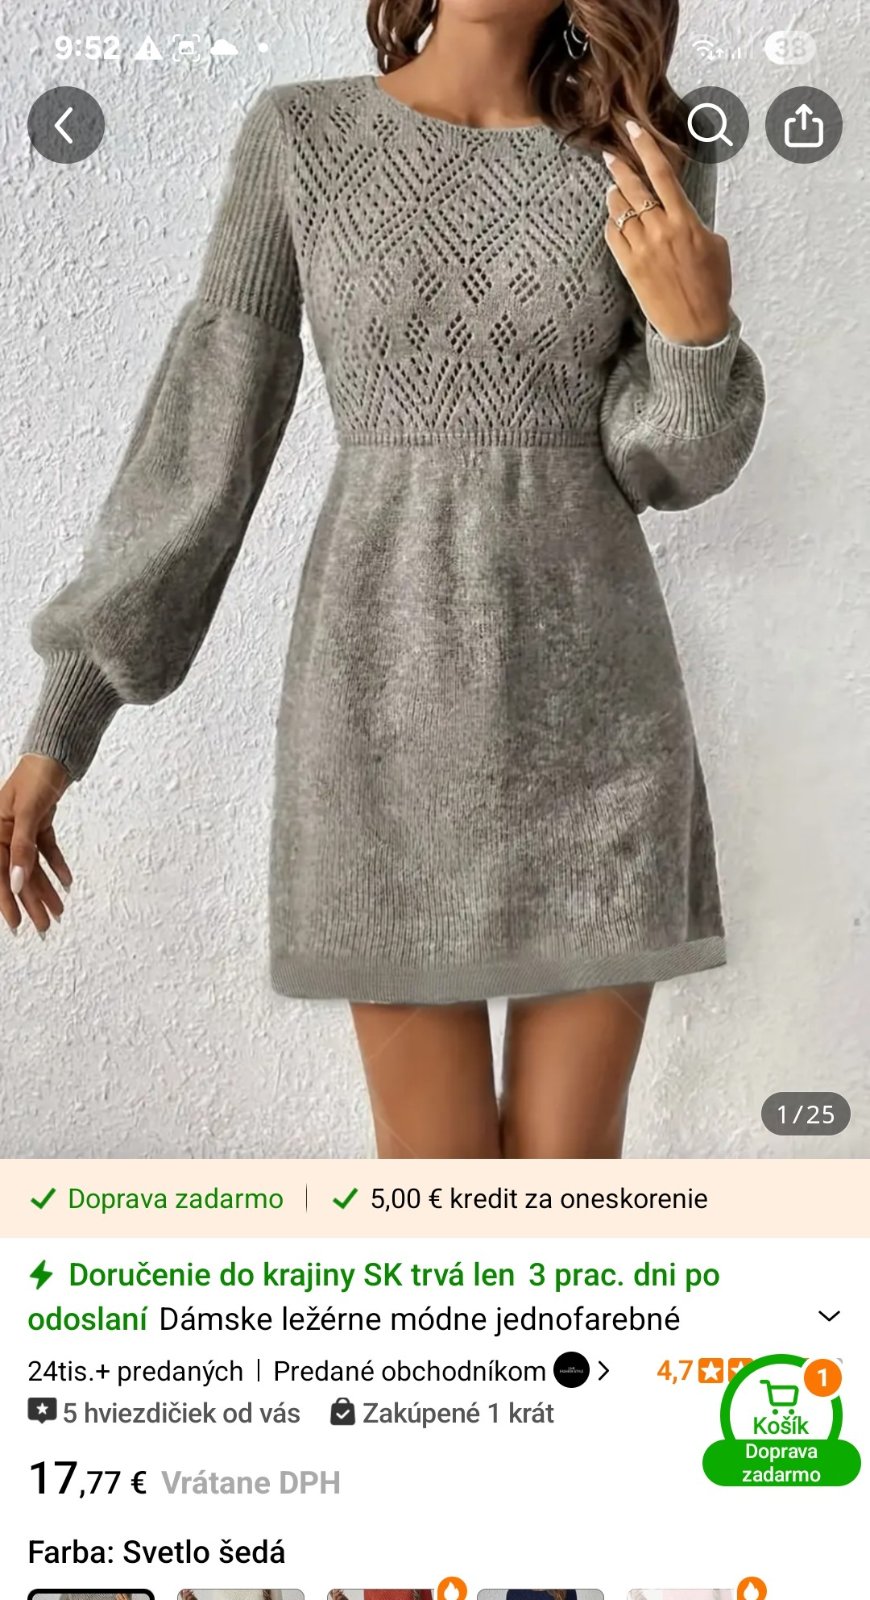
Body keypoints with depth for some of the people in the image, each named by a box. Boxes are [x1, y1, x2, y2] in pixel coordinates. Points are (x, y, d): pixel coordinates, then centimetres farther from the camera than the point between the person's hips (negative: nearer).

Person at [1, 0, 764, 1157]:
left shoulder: (646, 165, 5)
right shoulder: (299, 138, 2)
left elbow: (667, 466, 6)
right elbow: (200, 429, 1)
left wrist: (700, 330, -17)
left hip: (588, 694, 1)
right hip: (396, 697, -1)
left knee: (569, 1168, 7)